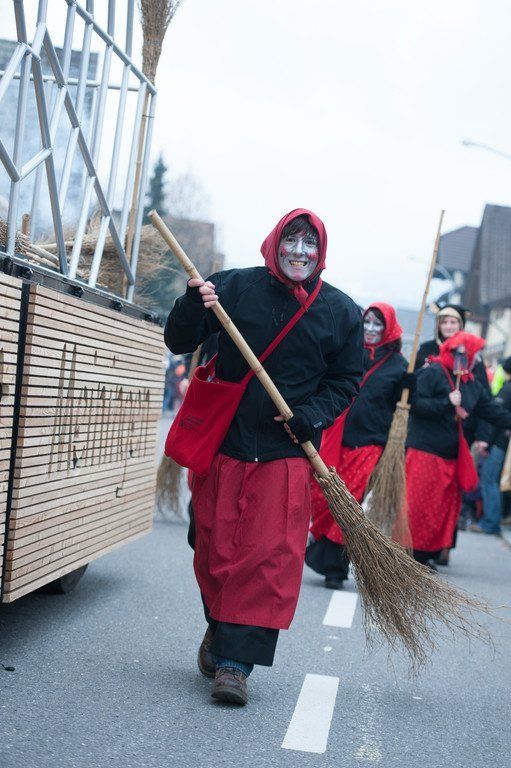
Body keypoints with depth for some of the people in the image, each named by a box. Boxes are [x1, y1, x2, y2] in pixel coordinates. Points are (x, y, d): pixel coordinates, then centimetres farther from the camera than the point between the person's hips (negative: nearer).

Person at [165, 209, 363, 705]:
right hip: (224, 441, 1)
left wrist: (313, 416, -8)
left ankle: (235, 659, -1)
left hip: (288, 452, 0)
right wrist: (193, 306, -19)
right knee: (215, 548, 10)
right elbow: (178, 342, 1)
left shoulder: (341, 311, 4)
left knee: (272, 556, -8)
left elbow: (347, 380, 10)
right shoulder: (235, 287, 1)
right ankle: (219, 629, 35)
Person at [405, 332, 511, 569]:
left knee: (446, 506, 10)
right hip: (424, 450, -8)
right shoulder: (432, 373, -8)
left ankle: (425, 554, 19)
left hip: (450, 456, 8)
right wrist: (446, 403, -21)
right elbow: (416, 404, -16)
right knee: (417, 504, -8)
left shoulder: (472, 384, 15)